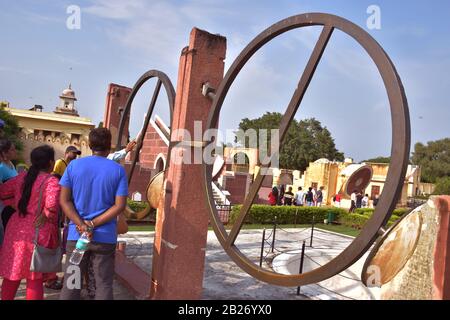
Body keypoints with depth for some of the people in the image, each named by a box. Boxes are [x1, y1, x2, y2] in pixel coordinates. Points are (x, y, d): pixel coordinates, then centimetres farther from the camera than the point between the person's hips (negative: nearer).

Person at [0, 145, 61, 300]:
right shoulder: (51, 181, -13)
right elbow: (50, 208, -24)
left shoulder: (21, 177, 7)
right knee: (35, 278, 6)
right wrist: (53, 227, -8)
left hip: (16, 230, 6)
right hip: (37, 233, -6)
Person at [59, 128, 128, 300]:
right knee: (104, 285, 9)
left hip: (76, 235, 2)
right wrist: (93, 224, -11)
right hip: (105, 236, -2)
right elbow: (119, 205, -11)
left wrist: (81, 225, -11)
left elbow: (64, 200, -5)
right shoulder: (118, 170, -4)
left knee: (71, 285, 11)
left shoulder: (74, 166, 1)